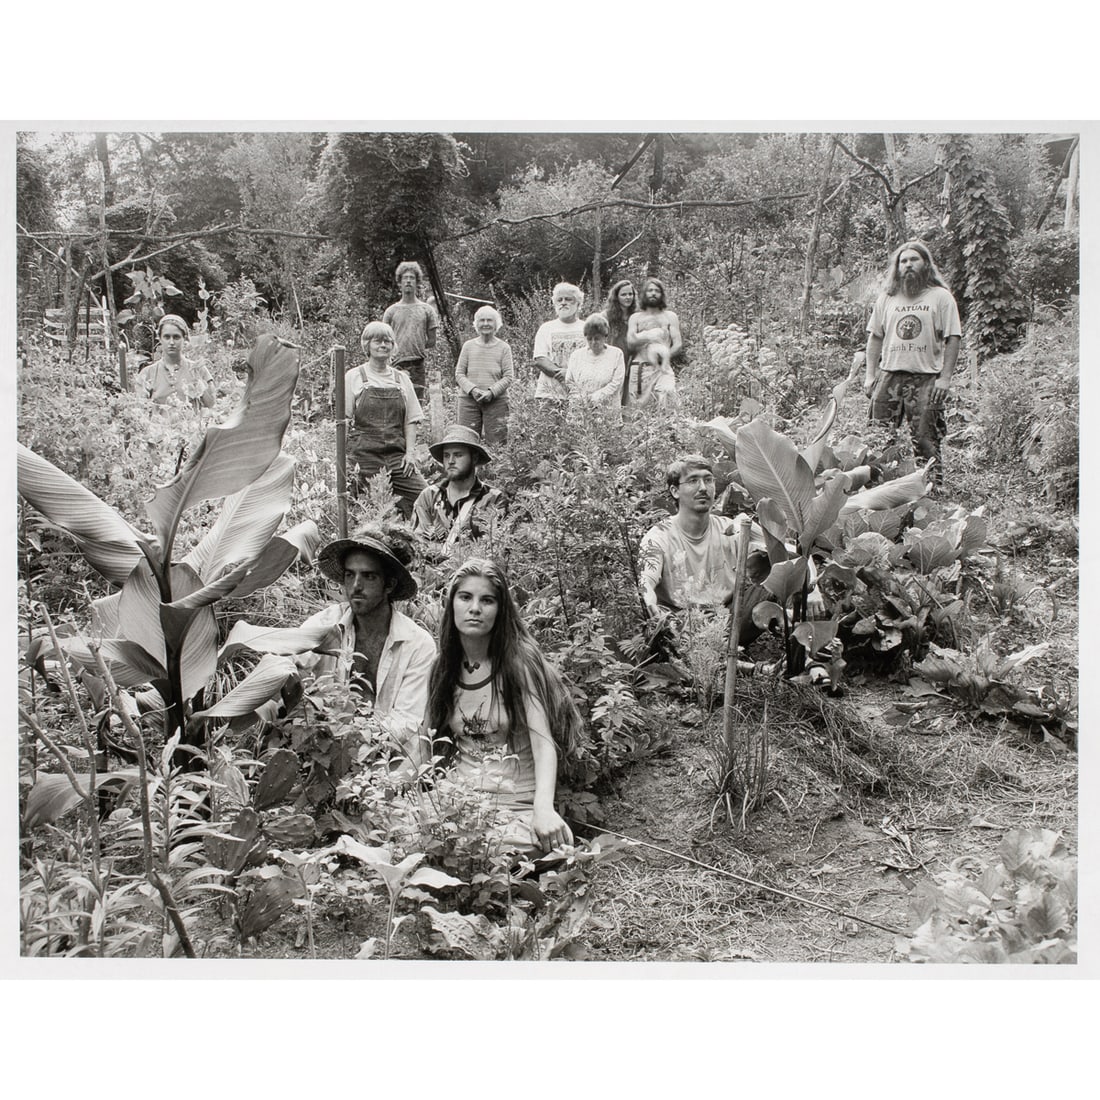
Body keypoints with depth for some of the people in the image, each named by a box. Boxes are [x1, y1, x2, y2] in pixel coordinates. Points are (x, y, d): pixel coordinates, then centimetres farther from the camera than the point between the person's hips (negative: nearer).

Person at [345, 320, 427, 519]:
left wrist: (409, 453, 2)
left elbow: (411, 420, 14)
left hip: (397, 455, 3)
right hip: (364, 455, -3)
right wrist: (345, 457, -5)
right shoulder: (354, 377, 5)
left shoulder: (401, 379, 14)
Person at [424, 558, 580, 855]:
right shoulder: (444, 668, 7)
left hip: (517, 805, -4)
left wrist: (544, 808, -34)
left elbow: (543, 742, -17)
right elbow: (434, 742, 11)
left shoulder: (519, 661, -8)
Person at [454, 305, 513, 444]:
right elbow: (459, 374, 7)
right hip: (469, 400, 1)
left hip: (496, 400, -1)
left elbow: (508, 377, 0)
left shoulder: (503, 348, 5)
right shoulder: (468, 346, 9)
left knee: (495, 442, -3)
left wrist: (491, 392, -14)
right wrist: (472, 389, -11)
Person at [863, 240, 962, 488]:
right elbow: (875, 337, 15)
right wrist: (870, 375, 6)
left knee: (925, 439, -8)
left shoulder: (941, 297, 4)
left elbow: (953, 339, 0)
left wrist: (945, 377, -7)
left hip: (926, 378, -3)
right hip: (889, 375, 3)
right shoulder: (886, 298, 14)